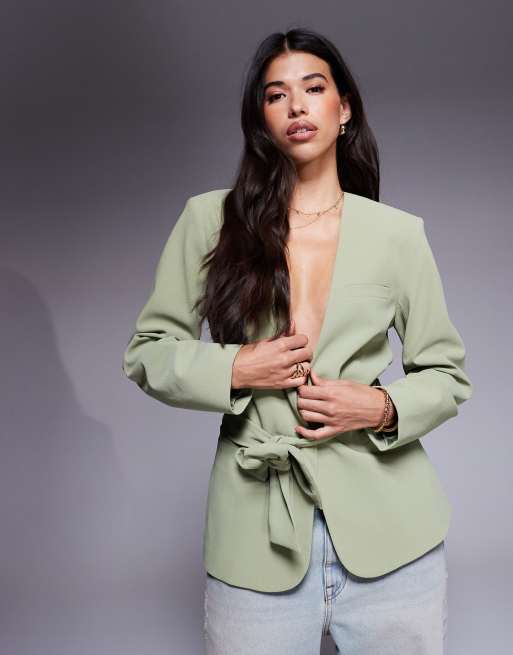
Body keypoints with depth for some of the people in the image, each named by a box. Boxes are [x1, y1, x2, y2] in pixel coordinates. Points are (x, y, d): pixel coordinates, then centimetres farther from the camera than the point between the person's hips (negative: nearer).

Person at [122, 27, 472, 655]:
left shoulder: (398, 233, 3)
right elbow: (147, 351, 6)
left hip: (388, 528, 1)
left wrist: (385, 408, -10)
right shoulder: (209, 218, 1)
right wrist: (234, 370, -11)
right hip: (259, 528, 0)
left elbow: (447, 374, 10)